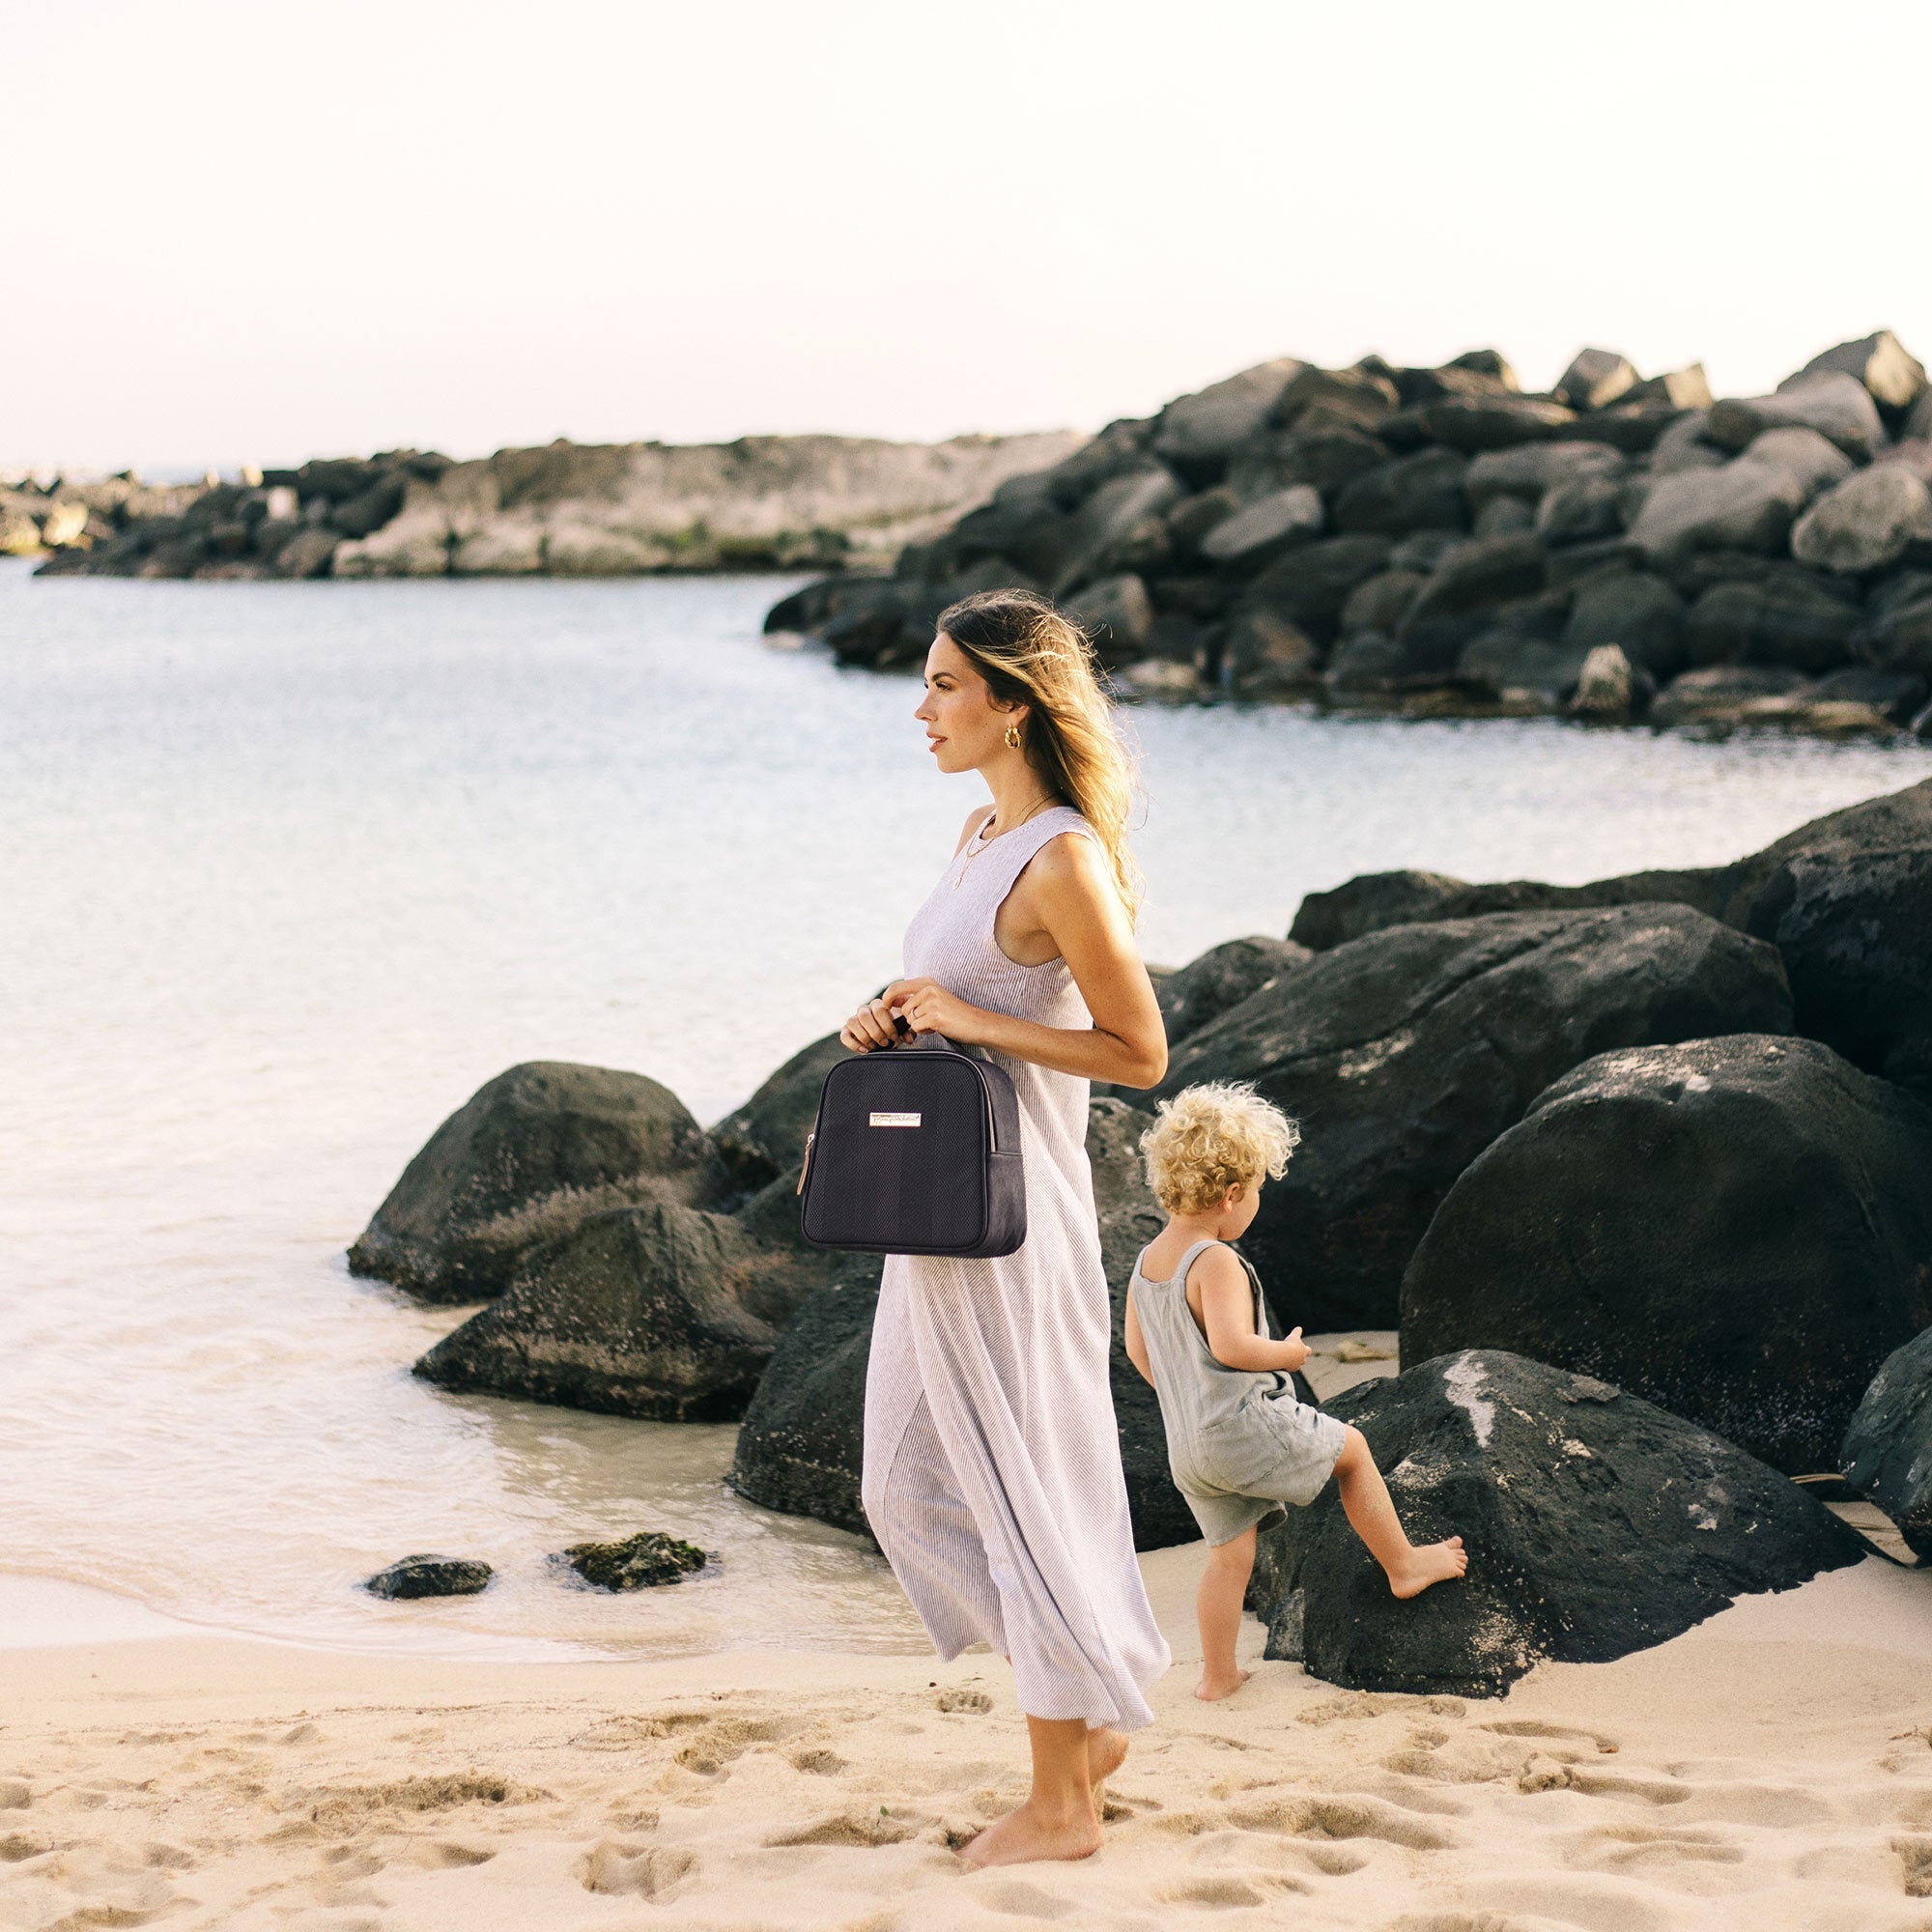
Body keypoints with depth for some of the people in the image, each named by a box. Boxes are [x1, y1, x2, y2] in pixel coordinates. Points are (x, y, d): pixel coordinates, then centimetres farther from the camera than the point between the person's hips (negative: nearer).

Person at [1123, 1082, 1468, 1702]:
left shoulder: (1146, 1263, 7)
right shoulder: (1215, 1263, -20)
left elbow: (1138, 1351, 16)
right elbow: (1231, 1345, -31)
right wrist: (1287, 1353, -13)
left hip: (1188, 1450, 8)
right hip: (1247, 1429, -8)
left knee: (1229, 1554, 17)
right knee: (1351, 1447, 14)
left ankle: (1218, 1675, 20)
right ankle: (1402, 1564, 24)